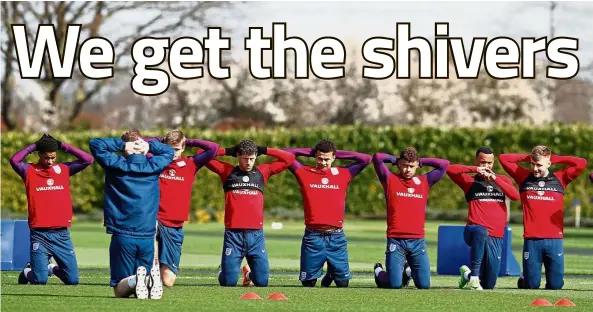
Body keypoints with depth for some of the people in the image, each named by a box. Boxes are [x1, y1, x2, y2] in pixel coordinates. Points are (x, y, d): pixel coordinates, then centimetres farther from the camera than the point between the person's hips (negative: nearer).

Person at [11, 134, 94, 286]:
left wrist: (62, 146, 2)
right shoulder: (29, 171, 2)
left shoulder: (64, 169, 10)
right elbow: (14, 160, -17)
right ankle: (28, 272, 27)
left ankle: (53, 269, 35)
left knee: (73, 280, 3)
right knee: (40, 280, -9)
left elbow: (88, 159, 3)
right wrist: (34, 146, -7)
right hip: (39, 234, -3)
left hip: (62, 234, 3)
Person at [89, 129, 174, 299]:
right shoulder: (153, 166, 7)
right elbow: (169, 151, 27)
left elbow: (95, 144, 6)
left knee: (120, 290, 3)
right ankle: (150, 278, -23)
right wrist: (150, 145, 10)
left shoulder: (116, 165, -1)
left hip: (122, 236, -2)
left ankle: (134, 281, -31)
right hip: (147, 237, 2)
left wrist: (122, 144, 2)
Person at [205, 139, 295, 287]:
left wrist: (264, 150, 9)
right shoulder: (227, 171, 8)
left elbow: (289, 158, 12)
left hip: (256, 234, 1)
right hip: (233, 234, -1)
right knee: (228, 282, -4)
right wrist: (228, 151, 7)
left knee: (261, 282, -1)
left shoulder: (262, 171, 12)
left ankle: (249, 272, 34)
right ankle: (225, 269, 32)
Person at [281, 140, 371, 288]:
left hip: (336, 237, 1)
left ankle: (331, 273, 39)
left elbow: (366, 159, 7)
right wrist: (310, 152, 10)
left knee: (343, 283, 6)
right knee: (308, 283, 6)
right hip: (312, 236, -1)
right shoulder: (304, 173, 6)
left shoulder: (343, 174, 7)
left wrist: (338, 154, 8)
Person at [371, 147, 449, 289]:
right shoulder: (390, 180, 4)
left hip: (418, 241, 3)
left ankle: (408, 271, 33)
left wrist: (420, 161, 12)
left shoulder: (424, 182, 12)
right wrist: (394, 159, 10)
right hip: (396, 240, -3)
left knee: (424, 285, -2)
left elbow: (444, 164, 11)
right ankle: (379, 272, 27)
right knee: (394, 285, -8)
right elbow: (377, 158, -5)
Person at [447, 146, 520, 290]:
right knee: (481, 232, -42)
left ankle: (467, 274, 38)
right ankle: (474, 277, -35)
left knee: (489, 285, 5)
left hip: (495, 237, 3)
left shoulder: (503, 180, 15)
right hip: (474, 231, -3)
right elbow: (450, 170, -9)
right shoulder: (470, 181, 8)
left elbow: (515, 196, -4)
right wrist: (476, 170, -12)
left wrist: (495, 179, -13)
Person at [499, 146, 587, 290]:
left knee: (555, 285, 1)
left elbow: (581, 163, 0)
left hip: (555, 240, 0)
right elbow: (503, 158, 7)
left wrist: (555, 159, 5)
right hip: (531, 240, 0)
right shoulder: (524, 178, 8)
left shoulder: (559, 179, 8)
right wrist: (527, 158, 7)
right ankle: (524, 277, 33)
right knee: (531, 285, 0)